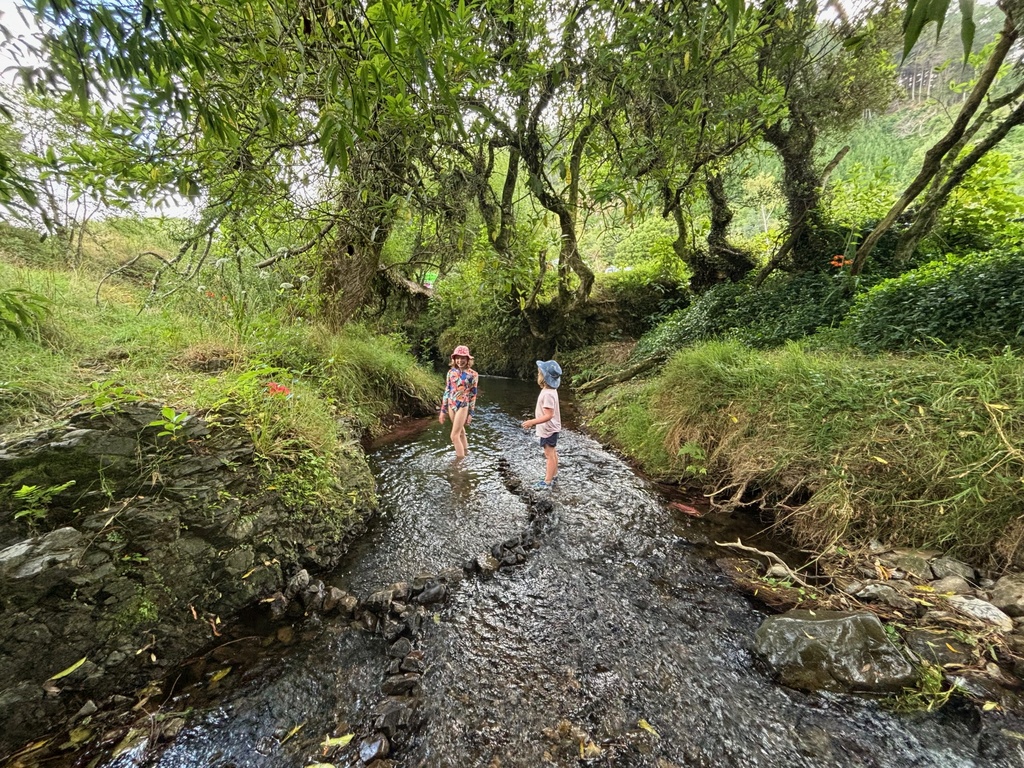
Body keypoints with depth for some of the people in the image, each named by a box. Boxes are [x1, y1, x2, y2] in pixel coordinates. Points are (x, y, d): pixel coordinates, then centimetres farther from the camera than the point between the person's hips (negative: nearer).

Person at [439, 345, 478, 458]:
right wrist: (443, 410, 8)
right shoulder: (451, 372, 2)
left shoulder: (472, 374, -8)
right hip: (451, 405, 5)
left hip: (463, 406, -5)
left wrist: (471, 413, -3)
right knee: (461, 432, 20)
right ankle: (465, 455, 37)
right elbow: (447, 391, 7)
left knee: (454, 436, -7)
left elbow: (473, 395, -3)